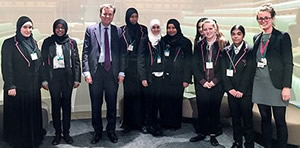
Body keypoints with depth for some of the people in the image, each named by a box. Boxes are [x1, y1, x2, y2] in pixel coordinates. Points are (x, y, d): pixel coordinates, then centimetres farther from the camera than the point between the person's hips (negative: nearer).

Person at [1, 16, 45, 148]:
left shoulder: (33, 43, 12)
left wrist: (42, 81, 11)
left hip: (33, 87, 6)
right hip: (18, 88, -6)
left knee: (33, 114, 11)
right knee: (19, 116, 3)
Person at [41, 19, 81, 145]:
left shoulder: (71, 42, 5)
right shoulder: (48, 42, 4)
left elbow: (76, 61, 5)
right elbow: (44, 61, 3)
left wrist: (77, 79, -1)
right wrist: (44, 80, -3)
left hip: (67, 76, 0)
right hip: (53, 76, 0)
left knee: (66, 104, 6)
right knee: (55, 104, 4)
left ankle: (66, 132, 17)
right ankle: (57, 133, 14)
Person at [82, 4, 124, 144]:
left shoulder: (118, 31, 7)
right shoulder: (90, 30, 5)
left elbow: (121, 52, 6)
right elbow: (85, 52, 0)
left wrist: (121, 72, -1)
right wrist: (86, 72, -9)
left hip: (112, 71, 1)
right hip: (96, 71, 0)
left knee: (112, 104, 10)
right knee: (96, 105, 8)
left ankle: (111, 131, 26)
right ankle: (97, 132, 24)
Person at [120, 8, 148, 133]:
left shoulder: (143, 29, 8)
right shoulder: (122, 30, 6)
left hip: (140, 65, 0)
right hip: (127, 65, 0)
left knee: (139, 93, -1)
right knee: (128, 93, 2)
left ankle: (140, 122, 7)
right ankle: (128, 123, 10)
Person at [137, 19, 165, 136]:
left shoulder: (162, 41, 12)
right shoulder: (145, 40, -2)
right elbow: (140, 59, -6)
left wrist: (164, 73, 9)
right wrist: (143, 77, -11)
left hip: (160, 75, 4)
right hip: (149, 76, -4)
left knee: (157, 99, 4)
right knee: (149, 100, -2)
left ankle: (154, 123, 18)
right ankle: (149, 125, 10)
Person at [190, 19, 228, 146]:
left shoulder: (223, 45, 0)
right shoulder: (199, 46, 8)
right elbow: (195, 65, 4)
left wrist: (214, 81, -10)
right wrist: (203, 81, -6)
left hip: (217, 84, -2)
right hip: (201, 84, 2)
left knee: (214, 110, 6)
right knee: (202, 109, 5)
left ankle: (213, 135, 18)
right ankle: (202, 133, 20)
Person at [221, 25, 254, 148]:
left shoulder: (249, 51, -4)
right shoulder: (226, 51, 9)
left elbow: (249, 72, -9)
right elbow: (224, 72, 5)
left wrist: (241, 91, -12)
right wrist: (230, 89, -4)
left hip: (246, 92, -4)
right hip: (231, 92, 4)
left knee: (247, 119, 0)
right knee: (235, 118, 11)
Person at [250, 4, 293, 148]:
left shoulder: (282, 37, -3)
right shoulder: (257, 38, 12)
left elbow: (288, 63, -7)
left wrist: (286, 86, -13)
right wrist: (251, 82, 10)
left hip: (276, 86, -5)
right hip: (259, 86, 5)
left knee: (280, 121, 2)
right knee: (265, 119, 12)